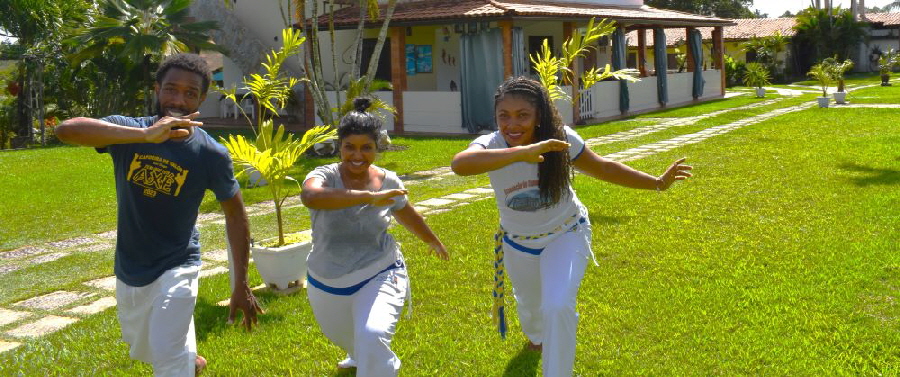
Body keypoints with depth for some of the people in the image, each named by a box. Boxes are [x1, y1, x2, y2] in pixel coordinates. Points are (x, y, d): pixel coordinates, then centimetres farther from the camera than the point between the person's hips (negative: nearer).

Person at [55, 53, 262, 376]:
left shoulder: (211, 154, -17)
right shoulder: (129, 132, -14)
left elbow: (235, 215, -6)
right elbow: (66, 129, -33)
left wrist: (241, 285, -6)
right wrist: (146, 135, -48)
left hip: (175, 268, -4)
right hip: (128, 271, 4)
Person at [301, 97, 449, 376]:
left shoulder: (388, 182, -11)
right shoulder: (325, 176, -20)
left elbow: (408, 216, 11)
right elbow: (311, 196, -46)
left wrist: (434, 242, 27)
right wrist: (368, 197, -55)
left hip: (378, 276, -1)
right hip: (327, 284, 2)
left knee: (373, 339, -28)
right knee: (343, 338, 28)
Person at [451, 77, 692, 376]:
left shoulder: (561, 139, -25)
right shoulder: (491, 145, -30)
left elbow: (603, 168, -7)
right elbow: (460, 165, -55)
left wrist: (658, 183, -5)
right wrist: (522, 152, -66)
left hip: (566, 235, -1)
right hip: (518, 243, 1)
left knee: (558, 307, -24)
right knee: (529, 305, 27)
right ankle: (535, 336, 65)